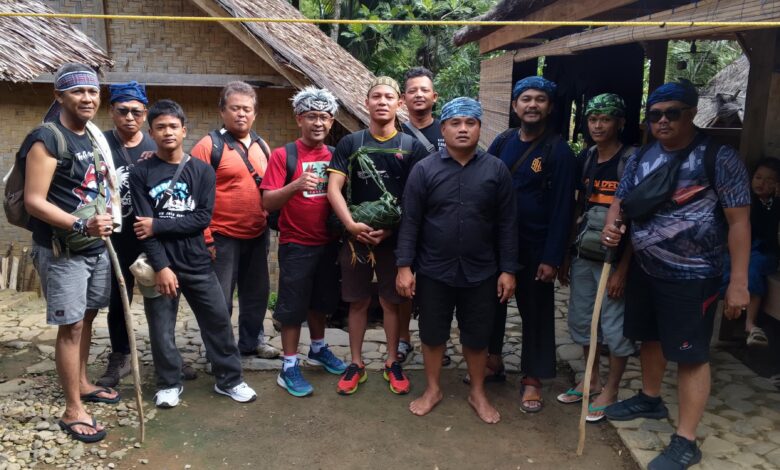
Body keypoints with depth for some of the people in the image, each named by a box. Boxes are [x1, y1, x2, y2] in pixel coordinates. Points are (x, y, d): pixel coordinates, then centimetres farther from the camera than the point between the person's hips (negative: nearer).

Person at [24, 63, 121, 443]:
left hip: (96, 245, 8)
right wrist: (81, 225, -30)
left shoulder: (94, 135, 9)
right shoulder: (47, 139, -15)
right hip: (61, 250, -8)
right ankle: (72, 411, 8)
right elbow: (33, 201, -21)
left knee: (87, 317, 17)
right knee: (70, 325, -3)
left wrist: (109, 214, 11)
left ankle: (82, 384, 35)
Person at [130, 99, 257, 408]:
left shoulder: (202, 170, 2)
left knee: (219, 321, 6)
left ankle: (229, 380, 22)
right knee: (162, 328, 7)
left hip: (197, 263, 1)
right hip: (160, 263, -1)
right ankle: (169, 384, 26)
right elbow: (143, 226, -9)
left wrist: (158, 225, -14)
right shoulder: (141, 173, -1)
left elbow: (203, 218, -7)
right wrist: (160, 267, -16)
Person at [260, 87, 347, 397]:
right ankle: (289, 368, 17)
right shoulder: (283, 155, -10)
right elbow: (268, 202, -17)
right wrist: (295, 185, -34)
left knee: (321, 301, 20)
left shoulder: (335, 155, 4)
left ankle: (318, 349, 40)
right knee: (293, 306, 4)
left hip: (328, 243, 5)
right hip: (296, 246, -5)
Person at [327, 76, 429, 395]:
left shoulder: (412, 147, 1)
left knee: (392, 301, 9)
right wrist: (351, 225, -18)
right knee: (358, 301, 10)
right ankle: (356, 363, 23)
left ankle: (392, 363, 24)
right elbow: (333, 188, -4)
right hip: (356, 237, 1)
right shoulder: (350, 143, 3)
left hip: (394, 238, 0)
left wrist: (390, 230, -13)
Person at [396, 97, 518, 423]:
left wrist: (508, 269, -2)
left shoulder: (496, 170, -1)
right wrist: (404, 266, -9)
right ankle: (432, 390, 34)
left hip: (481, 272, 1)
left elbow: (507, 224, 0)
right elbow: (410, 221, -4)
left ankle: (478, 393, 34)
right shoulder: (424, 169, -4)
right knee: (433, 334, 13)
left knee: (477, 337, 13)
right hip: (433, 271, 0)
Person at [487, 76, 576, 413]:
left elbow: (562, 207, -11)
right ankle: (493, 361, 34)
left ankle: (532, 378, 21)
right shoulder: (502, 142, 4)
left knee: (536, 312, 6)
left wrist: (552, 258, -15)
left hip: (535, 247, -4)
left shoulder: (558, 150, -8)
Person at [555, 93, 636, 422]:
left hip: (613, 258, -6)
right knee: (582, 319, 15)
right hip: (583, 255, 6)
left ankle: (611, 390, 23)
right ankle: (592, 380, 34)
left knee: (615, 325, 5)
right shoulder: (585, 158, 7)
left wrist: (622, 268, -15)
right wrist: (566, 255, 11)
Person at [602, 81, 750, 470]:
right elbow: (620, 201, 12)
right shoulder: (641, 158, 5)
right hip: (644, 269, 6)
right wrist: (610, 227, -13)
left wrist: (739, 281, -17)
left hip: (693, 277, -6)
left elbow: (738, 221, -13)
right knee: (649, 338, 21)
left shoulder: (719, 158, -12)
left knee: (690, 355, 0)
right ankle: (650, 399, 44)